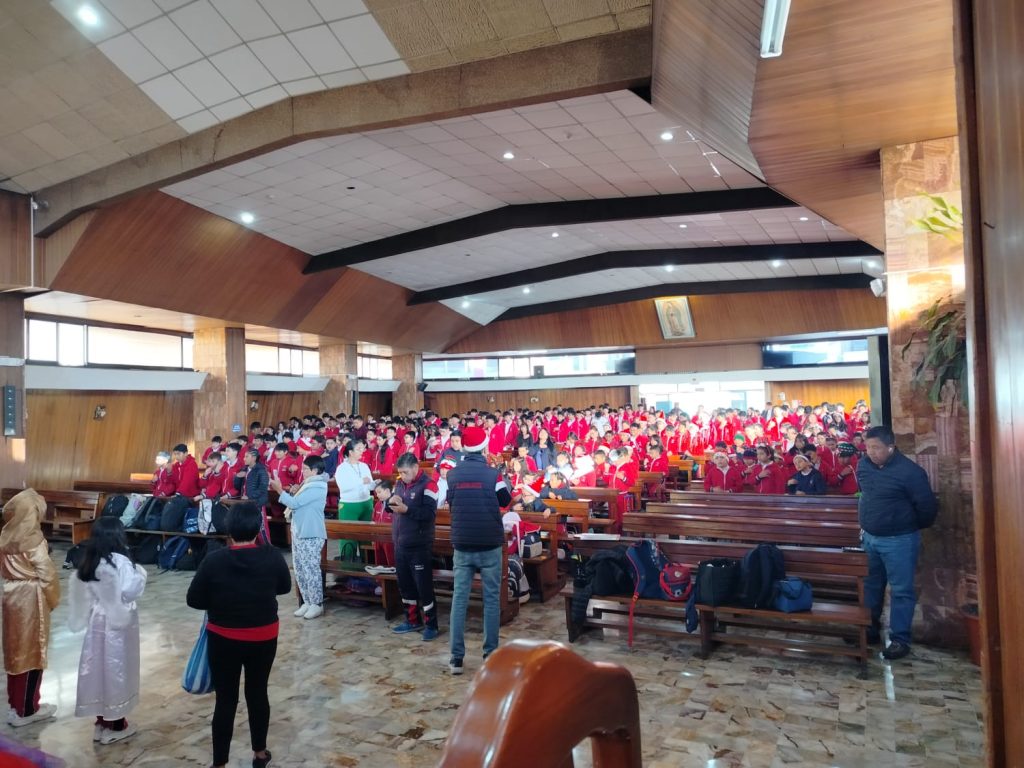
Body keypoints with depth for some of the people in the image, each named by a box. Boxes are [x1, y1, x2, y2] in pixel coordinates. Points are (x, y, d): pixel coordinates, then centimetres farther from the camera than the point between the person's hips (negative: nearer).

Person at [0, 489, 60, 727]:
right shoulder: (33, 539, -22)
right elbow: (46, 575, -18)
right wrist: (53, 599, -3)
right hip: (31, 598, -7)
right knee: (31, 652, 5)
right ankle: (26, 710, 15)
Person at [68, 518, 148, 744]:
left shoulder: (88, 562, 1)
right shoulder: (120, 562, -21)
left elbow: (83, 593, 7)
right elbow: (129, 592, -24)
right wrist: (140, 573, -11)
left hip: (97, 622, 6)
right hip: (118, 623, -6)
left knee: (99, 667, 14)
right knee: (116, 669, 5)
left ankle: (101, 722, 25)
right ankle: (115, 725, 16)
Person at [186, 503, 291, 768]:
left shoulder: (214, 560, -16)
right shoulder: (273, 556, -13)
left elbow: (193, 600, -7)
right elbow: (285, 587, 4)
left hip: (223, 639, -1)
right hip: (264, 639, 2)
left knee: (225, 700, 10)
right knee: (257, 693, 17)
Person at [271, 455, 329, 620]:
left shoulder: (316, 487, -18)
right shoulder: (310, 484, 14)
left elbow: (294, 503, -19)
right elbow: (296, 503, 14)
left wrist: (279, 489, -11)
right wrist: (281, 490, 8)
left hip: (311, 535, -10)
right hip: (299, 532, 10)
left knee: (311, 569, -4)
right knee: (300, 569, 13)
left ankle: (317, 604, 6)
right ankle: (307, 602, 22)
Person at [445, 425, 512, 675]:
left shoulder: (452, 474, -1)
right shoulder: (492, 474, -10)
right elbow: (506, 501, 6)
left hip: (462, 544, 2)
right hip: (489, 544, -2)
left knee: (459, 599, 6)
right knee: (491, 599, 9)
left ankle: (456, 657, 7)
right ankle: (490, 654, 13)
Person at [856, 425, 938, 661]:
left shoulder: (909, 471, -19)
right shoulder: (864, 465, 0)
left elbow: (927, 505, -12)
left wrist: (915, 527, 3)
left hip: (899, 540, -6)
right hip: (869, 537, 7)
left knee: (901, 590, 3)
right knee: (870, 586, 16)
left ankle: (900, 639, 12)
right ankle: (870, 629, 30)